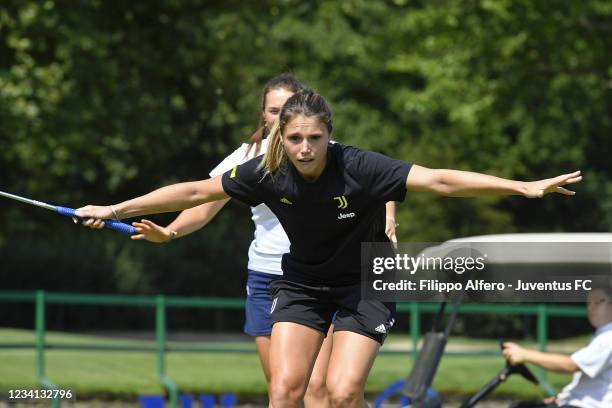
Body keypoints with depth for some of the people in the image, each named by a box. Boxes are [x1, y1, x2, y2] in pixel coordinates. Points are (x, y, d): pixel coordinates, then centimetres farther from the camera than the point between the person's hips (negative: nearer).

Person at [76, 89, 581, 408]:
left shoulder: (359, 168, -28)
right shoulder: (268, 173, -18)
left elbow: (438, 180, -34)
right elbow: (194, 192, -8)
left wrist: (524, 186, -41)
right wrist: (116, 209, -5)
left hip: (365, 284, -3)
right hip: (302, 282, 3)